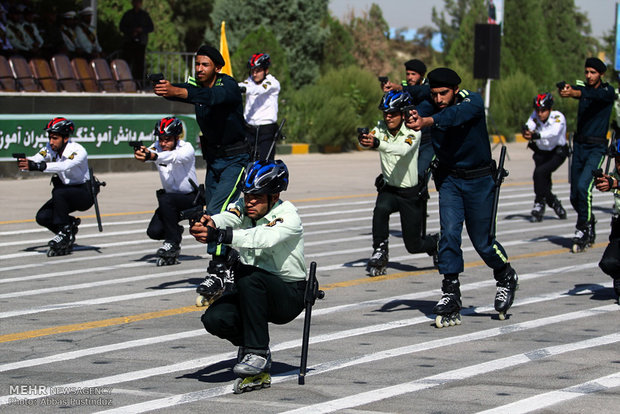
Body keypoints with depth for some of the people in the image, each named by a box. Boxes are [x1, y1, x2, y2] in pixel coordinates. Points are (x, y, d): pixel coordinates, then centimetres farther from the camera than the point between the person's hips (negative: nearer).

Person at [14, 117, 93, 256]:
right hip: (66, 195, 6)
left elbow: (64, 166, -43)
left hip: (84, 194, -6)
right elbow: (35, 159, -18)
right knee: (42, 217, -15)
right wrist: (24, 163, -42)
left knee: (58, 192, -35)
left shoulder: (78, 151, -25)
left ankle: (64, 231, -20)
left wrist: (38, 166, -53)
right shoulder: (50, 148, -6)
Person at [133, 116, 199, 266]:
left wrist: (153, 156, -61)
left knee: (165, 199, -33)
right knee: (154, 232, -14)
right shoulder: (157, 148, -7)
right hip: (171, 200, 5)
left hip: (191, 198, -5)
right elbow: (147, 153, -29)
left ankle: (172, 243, -19)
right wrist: (139, 153, -55)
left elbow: (174, 157, -42)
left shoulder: (187, 148, -20)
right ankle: (176, 231, 20)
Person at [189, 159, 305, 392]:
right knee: (214, 319, -22)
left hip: (289, 296, -5)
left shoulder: (289, 217, -18)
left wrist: (219, 236, -51)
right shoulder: (243, 208, -1)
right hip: (253, 292, 5)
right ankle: (248, 343, 10)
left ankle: (257, 353, -25)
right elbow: (225, 218, -23)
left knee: (249, 276, -35)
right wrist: (207, 223, -49)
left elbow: (263, 238, -38)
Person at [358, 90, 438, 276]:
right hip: (389, 189, 3)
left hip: (411, 193, -3)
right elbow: (370, 139, -26)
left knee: (413, 245, 3)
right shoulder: (381, 128, -6)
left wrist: (378, 144, -55)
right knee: (381, 209, -33)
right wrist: (364, 140, -52)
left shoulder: (413, 132, -18)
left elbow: (403, 149, -38)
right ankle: (380, 252, -17)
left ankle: (436, 243, 36)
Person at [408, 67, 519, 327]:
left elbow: (455, 115, -41)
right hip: (449, 178, 4)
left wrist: (426, 121, -59)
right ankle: (450, 295, -8)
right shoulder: (431, 109, -5)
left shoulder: (472, 102, -20)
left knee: (482, 241, 4)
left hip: (479, 179, -3)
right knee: (449, 233, -12)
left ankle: (506, 278, 33)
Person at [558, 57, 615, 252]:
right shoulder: (582, 88, 10)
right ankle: (589, 224, 32)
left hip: (596, 148, -5)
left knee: (583, 186, -23)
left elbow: (595, 95, -26)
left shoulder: (608, 91, -4)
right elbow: (573, 90, -13)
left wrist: (575, 93, -46)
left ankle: (582, 231, -16)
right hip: (579, 145, 5)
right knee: (575, 196, 8)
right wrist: (565, 89, -39)